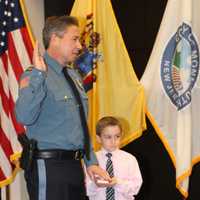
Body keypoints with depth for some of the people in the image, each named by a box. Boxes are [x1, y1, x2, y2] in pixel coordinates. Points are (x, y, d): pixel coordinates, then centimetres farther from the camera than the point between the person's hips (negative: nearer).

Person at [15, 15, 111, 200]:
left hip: (74, 165, 8)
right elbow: (24, 117, -30)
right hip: (48, 166, -8)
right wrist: (37, 74, -32)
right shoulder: (36, 75, -12)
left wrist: (91, 162, 15)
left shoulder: (74, 75, 13)